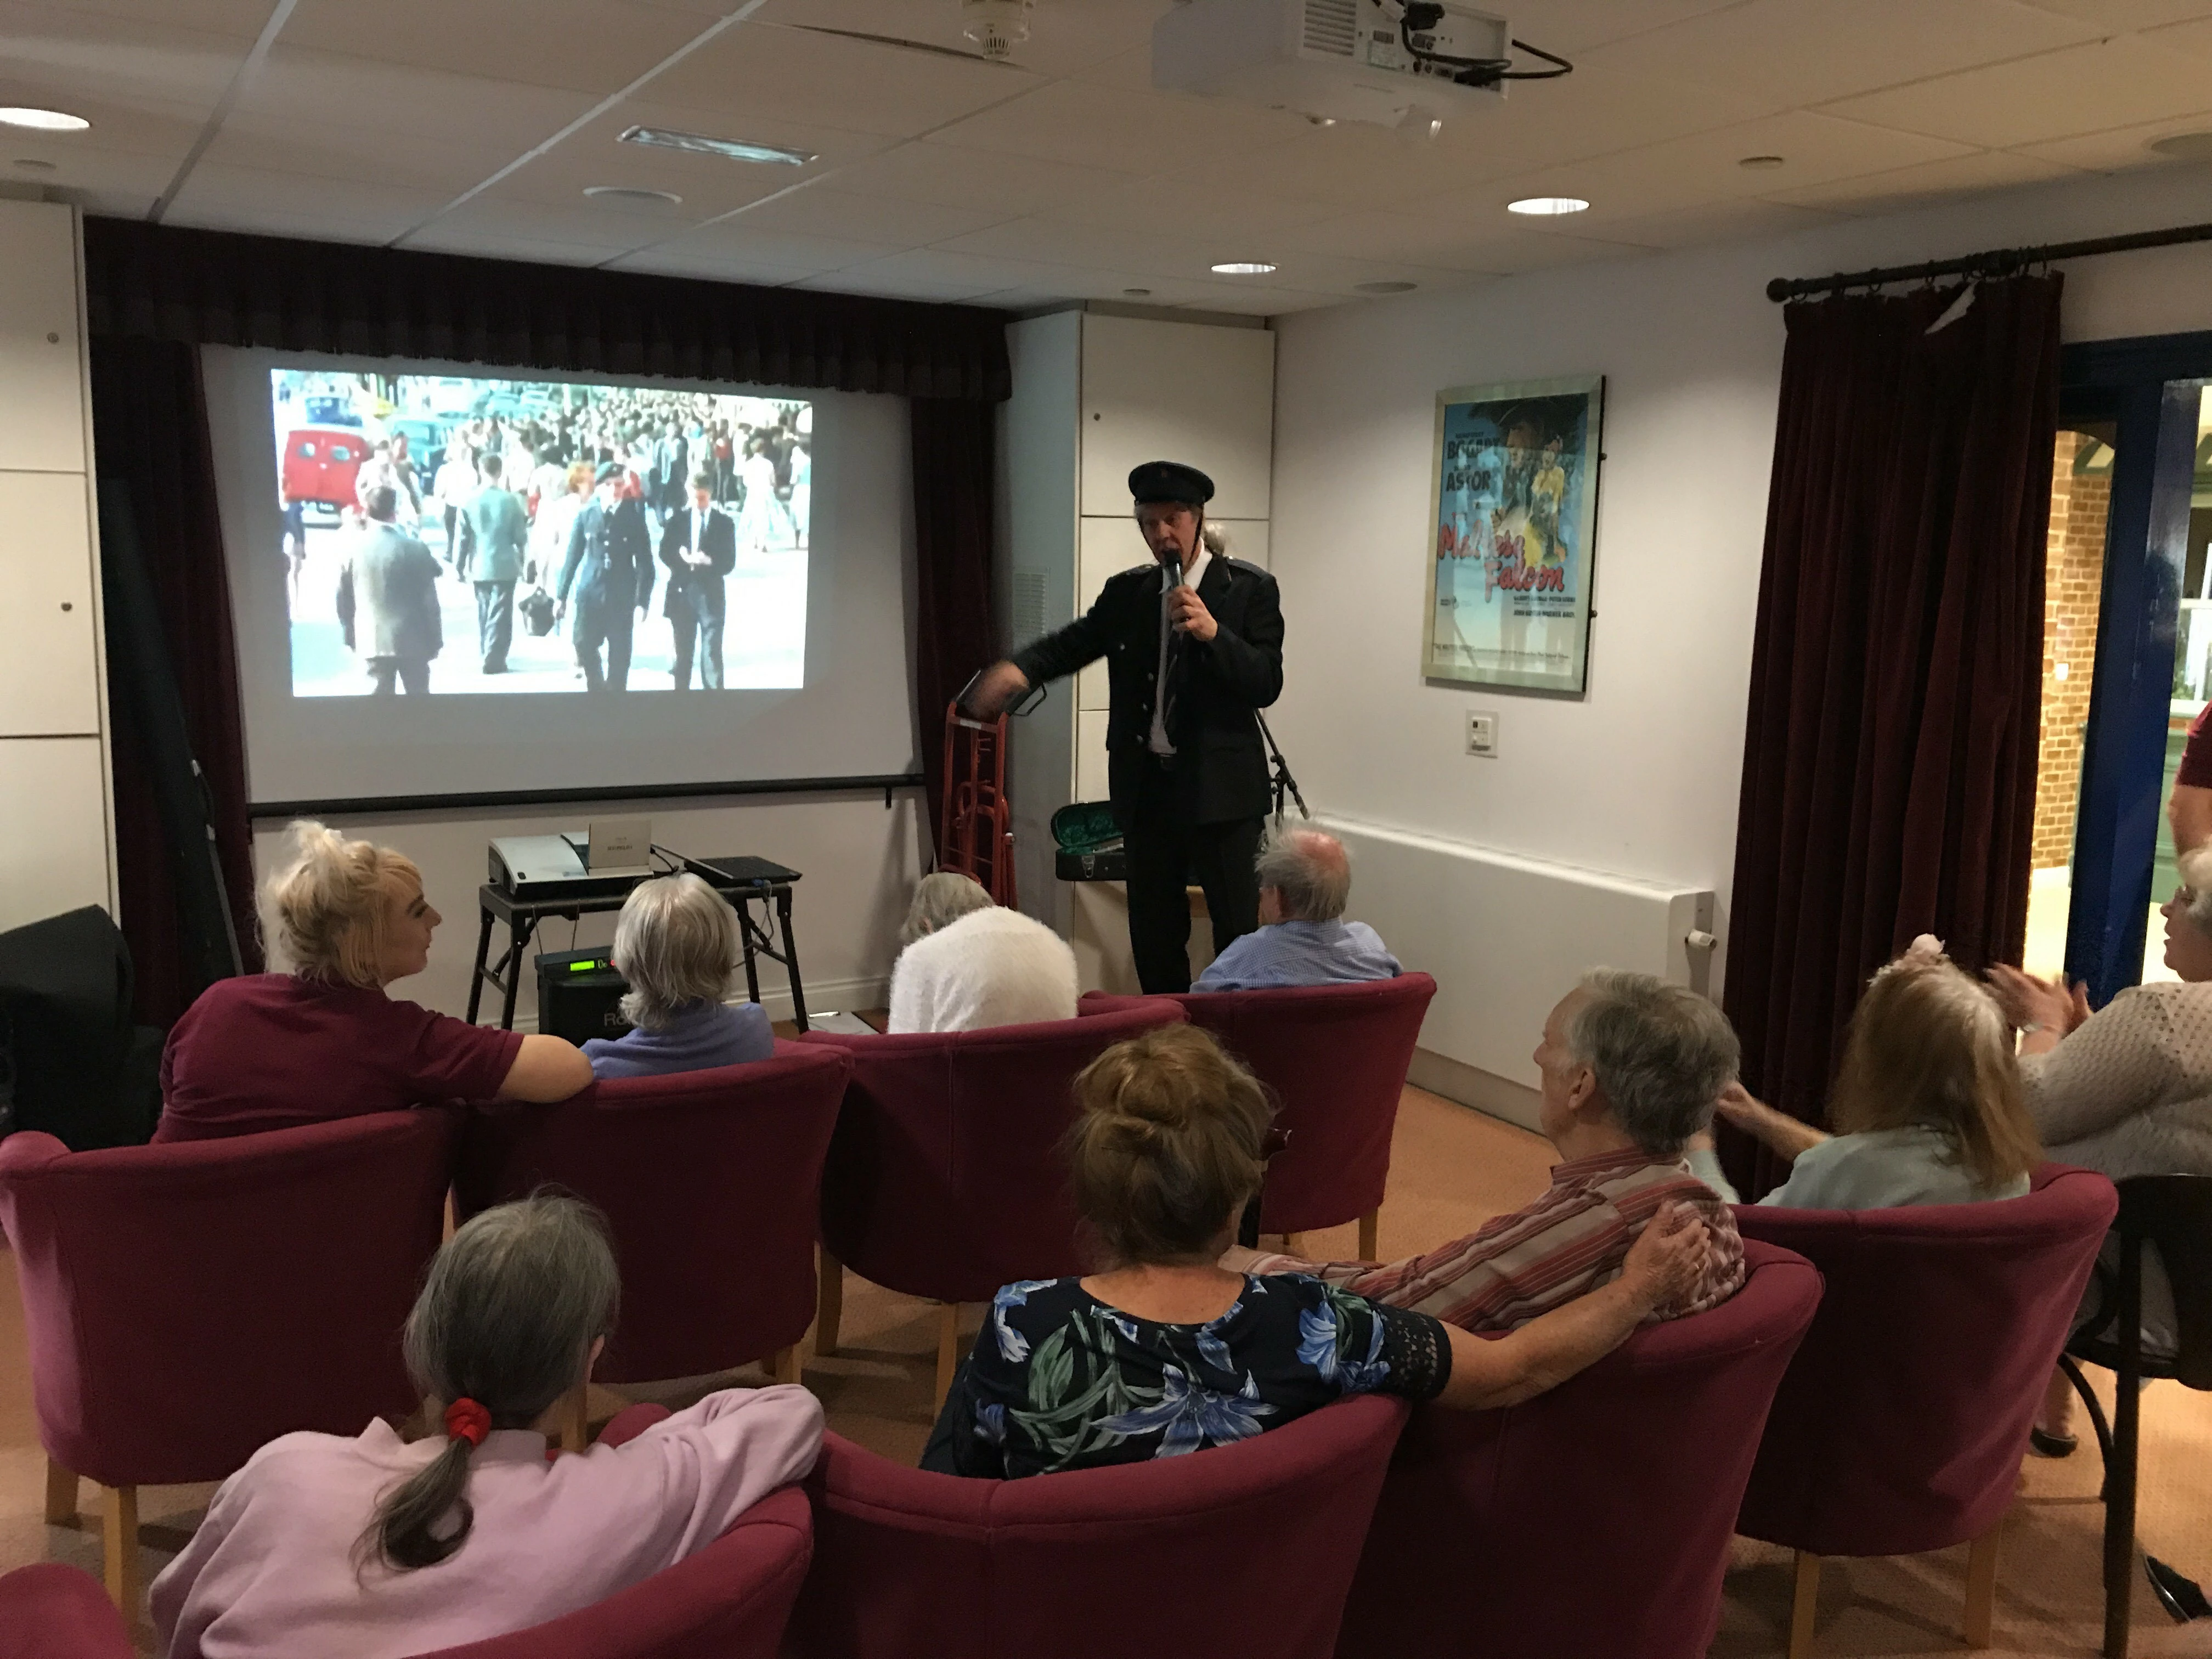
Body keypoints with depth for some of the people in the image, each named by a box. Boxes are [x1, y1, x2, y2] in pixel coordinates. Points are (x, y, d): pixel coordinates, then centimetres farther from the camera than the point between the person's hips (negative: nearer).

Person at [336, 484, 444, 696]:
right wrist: (435, 639, 3)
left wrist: (350, 635, 16)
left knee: (379, 693, 7)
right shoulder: (415, 549, -10)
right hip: (412, 641, -2)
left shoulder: (353, 548, -3)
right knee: (418, 694, 11)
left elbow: (343, 597, 4)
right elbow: (429, 600, -6)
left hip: (373, 642, 2)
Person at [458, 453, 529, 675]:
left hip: (479, 566, 3)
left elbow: (463, 537, -3)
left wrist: (460, 566, 6)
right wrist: (522, 559, 15)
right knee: (499, 614, 1)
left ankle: (487, 653, 30)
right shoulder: (510, 500, -10)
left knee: (484, 612, 19)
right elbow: (520, 536, -5)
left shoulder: (470, 500, -5)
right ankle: (494, 659, -5)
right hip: (505, 565, -3)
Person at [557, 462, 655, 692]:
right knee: (584, 646, -2)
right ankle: (596, 686, 23)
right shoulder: (586, 515, 3)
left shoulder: (633, 517, 0)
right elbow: (573, 557, 7)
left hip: (622, 596, -1)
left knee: (619, 652, 2)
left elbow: (644, 561, 0)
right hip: (590, 594, 1)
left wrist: (643, 600, -6)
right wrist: (562, 596, 6)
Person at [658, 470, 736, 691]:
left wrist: (708, 561, -22)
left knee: (712, 653, -5)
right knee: (683, 652, 12)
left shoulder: (724, 523, 2)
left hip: (711, 595, -2)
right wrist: (683, 558, -17)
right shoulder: (677, 520, 7)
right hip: (682, 592, 2)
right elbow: (665, 553, 3)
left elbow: (729, 563, -3)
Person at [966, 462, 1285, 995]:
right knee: (1152, 934, 12)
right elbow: (1073, 643, 7)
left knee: (1238, 931, 0)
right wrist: (1018, 668, -14)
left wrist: (1212, 633, -24)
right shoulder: (1126, 591, 10)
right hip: (1146, 787, 4)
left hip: (1219, 787, -4)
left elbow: (1267, 685, -9)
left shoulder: (1249, 588, -3)